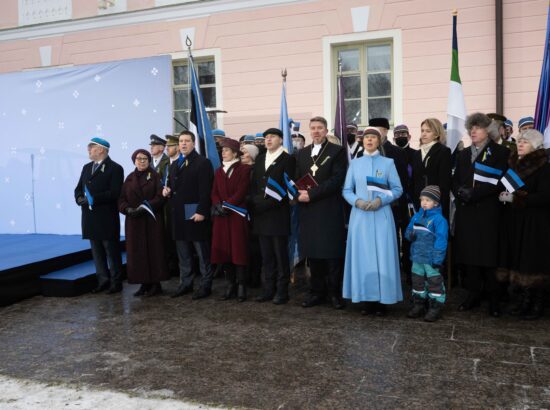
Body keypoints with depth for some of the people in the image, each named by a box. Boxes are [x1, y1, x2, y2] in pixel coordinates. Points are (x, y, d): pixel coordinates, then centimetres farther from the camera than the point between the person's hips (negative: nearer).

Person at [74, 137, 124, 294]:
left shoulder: (115, 168, -7)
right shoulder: (86, 167, 16)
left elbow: (114, 193, -16)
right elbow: (78, 188, 15)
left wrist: (93, 199, -19)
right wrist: (79, 198, -6)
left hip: (107, 218, -7)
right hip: (90, 218, 7)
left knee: (112, 250, 2)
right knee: (97, 251, 12)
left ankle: (116, 282, 12)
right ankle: (103, 280, 22)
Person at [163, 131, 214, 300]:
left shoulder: (203, 162, -6)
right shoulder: (174, 165, 19)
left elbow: (205, 190, -14)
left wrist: (201, 211, -21)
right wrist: (167, 190, 2)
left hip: (195, 213, -7)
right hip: (178, 214, 7)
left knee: (202, 253, 1)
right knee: (183, 253, 14)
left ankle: (205, 285, 9)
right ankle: (185, 283, 24)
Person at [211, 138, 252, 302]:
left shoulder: (244, 169, 1)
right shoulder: (218, 171, 18)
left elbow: (241, 192, -9)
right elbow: (214, 193, 10)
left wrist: (226, 205, -15)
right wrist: (218, 205, -9)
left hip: (237, 215, -5)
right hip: (221, 217, 5)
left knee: (239, 250, -4)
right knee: (224, 250, 3)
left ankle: (241, 287, 1)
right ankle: (230, 285, 11)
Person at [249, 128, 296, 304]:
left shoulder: (288, 159, -1)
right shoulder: (259, 159, 18)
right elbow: (254, 184, 14)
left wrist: (268, 203, -15)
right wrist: (255, 202, -3)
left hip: (278, 214, -5)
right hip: (261, 214, 5)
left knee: (281, 255, 0)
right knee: (266, 256, 9)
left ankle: (282, 291, 8)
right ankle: (268, 289, 16)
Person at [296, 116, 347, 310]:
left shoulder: (337, 151, 1)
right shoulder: (302, 153, 17)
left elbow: (337, 179, -10)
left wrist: (312, 194, -16)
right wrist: (299, 194, -7)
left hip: (330, 210, -4)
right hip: (308, 211, 4)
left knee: (333, 253, 0)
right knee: (312, 253, 7)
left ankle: (335, 293, 11)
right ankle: (317, 292, 18)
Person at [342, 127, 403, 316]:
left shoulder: (388, 163, 4)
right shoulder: (355, 163, 8)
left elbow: (398, 189, 1)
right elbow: (346, 190, 7)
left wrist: (381, 200, -15)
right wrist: (357, 201, -12)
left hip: (381, 216, -1)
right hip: (360, 215, 2)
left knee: (382, 255, -2)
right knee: (362, 255, 2)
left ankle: (382, 300, 6)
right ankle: (366, 299, 9)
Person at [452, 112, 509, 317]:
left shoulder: (500, 152, 2)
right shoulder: (463, 154, 19)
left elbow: (499, 182, -9)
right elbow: (455, 180, 14)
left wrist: (474, 193, -15)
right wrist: (460, 192, -7)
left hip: (488, 213, -4)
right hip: (466, 212, 5)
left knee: (489, 253, -3)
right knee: (468, 254, 4)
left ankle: (493, 298, 8)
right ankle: (473, 294, 15)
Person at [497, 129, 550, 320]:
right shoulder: (514, 164, 12)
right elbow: (506, 188, 21)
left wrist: (516, 198, -18)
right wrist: (504, 196, -1)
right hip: (515, 221, 6)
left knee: (534, 262, -3)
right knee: (518, 260, 7)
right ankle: (524, 301, 17)